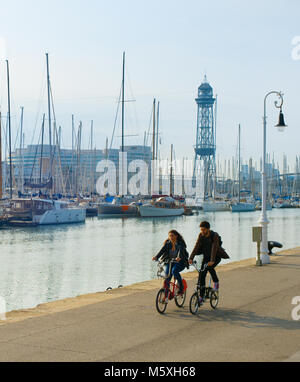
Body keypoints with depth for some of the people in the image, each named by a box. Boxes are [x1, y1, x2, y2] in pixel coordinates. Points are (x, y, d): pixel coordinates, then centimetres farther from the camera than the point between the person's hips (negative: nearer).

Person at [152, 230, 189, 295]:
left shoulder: (180, 243, -14)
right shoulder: (167, 243, -2)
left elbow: (181, 251, -34)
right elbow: (162, 250, -17)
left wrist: (179, 257, -56)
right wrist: (156, 257, -37)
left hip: (180, 262, -4)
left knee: (174, 271, -32)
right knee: (167, 276, -12)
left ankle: (181, 288, -16)